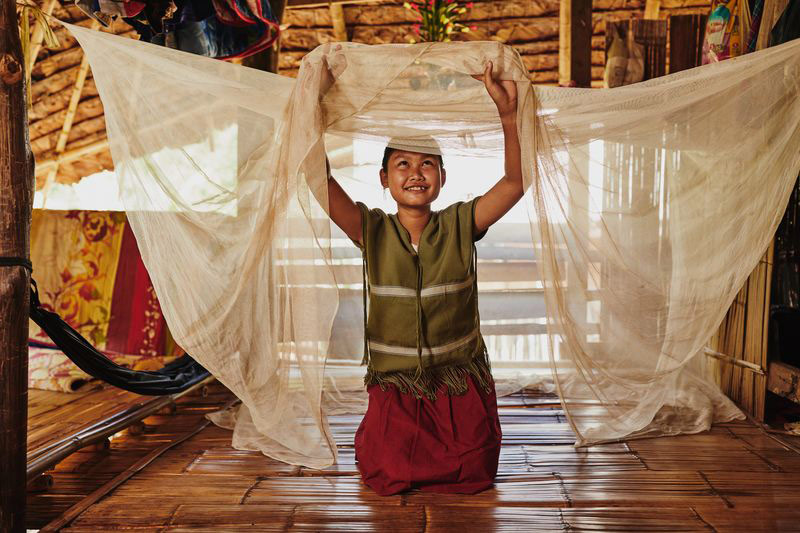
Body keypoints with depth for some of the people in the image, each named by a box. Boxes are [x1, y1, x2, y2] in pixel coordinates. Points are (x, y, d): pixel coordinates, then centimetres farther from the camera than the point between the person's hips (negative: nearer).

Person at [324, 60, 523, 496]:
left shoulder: (459, 226, -3)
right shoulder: (372, 231, -5)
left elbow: (515, 182, -13)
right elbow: (318, 177, -15)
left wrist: (508, 112, -22)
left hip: (460, 380, 1)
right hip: (394, 383, 0)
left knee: (473, 476, -8)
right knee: (388, 479, -12)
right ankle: (376, 436, 23)